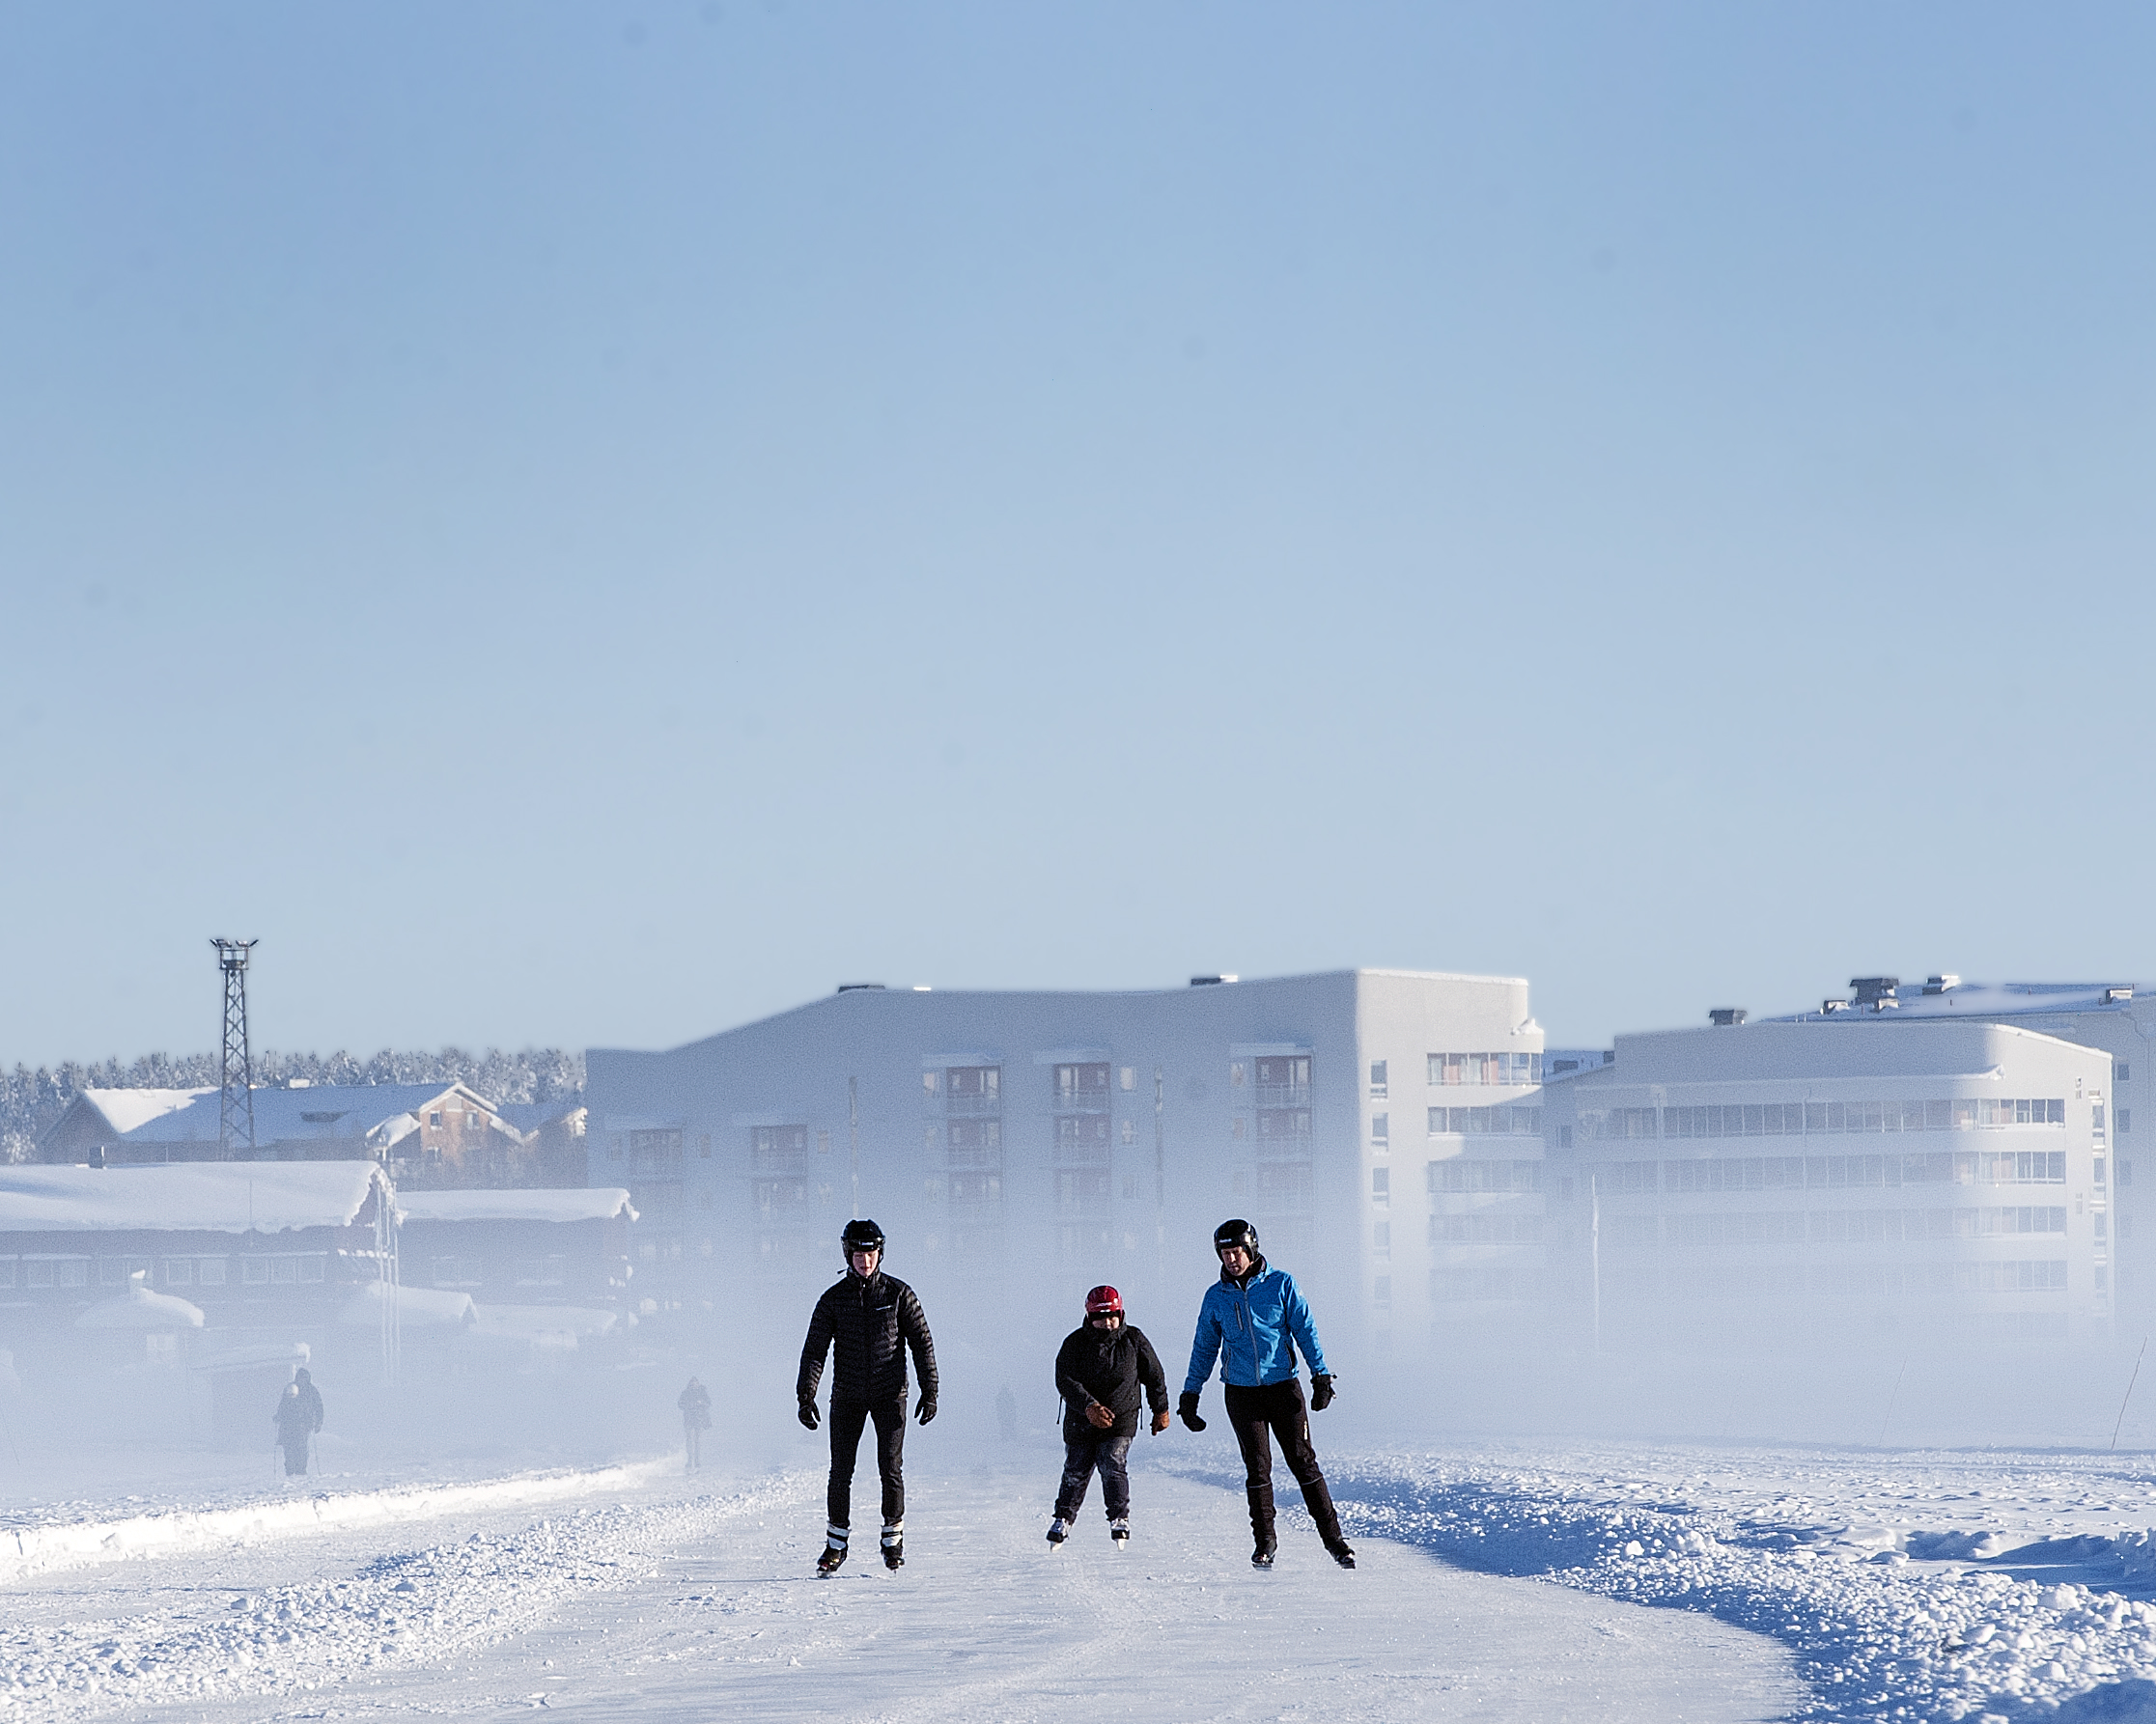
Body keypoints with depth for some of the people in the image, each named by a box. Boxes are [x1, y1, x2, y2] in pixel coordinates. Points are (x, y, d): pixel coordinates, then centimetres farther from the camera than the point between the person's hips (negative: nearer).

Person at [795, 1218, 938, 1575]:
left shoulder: (898, 1294, -2)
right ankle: (836, 1545, 9)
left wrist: (930, 1391, -6)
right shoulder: (833, 1299, 0)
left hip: (889, 1394, -1)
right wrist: (806, 1395, -11)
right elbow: (815, 1349, -1)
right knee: (841, 1471, -1)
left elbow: (921, 1342, 1)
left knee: (891, 1468, -8)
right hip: (847, 1395, 1)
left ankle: (893, 1538, 7)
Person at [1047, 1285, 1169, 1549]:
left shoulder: (1134, 1340, -4)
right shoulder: (1074, 1344, -8)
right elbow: (1065, 1381, -18)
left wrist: (1161, 1410, 14)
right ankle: (1063, 1518, 27)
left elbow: (1154, 1375, 9)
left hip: (1121, 1420, -1)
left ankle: (1119, 1518, -11)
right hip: (1081, 1420, 1)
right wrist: (1089, 1406, -31)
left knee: (1113, 1466, -18)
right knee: (1076, 1472, 8)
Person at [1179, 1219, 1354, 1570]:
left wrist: (1321, 1376, -6)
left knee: (1304, 1462, -2)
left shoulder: (1281, 1284, -1)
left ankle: (1332, 1538, 2)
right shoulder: (1216, 1296, 6)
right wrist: (1190, 1395, 14)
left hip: (1284, 1387, -2)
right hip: (1242, 1393, 2)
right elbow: (1204, 1348, 15)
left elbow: (1306, 1330, 1)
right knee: (1258, 1468, -1)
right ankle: (1264, 1541, 9)